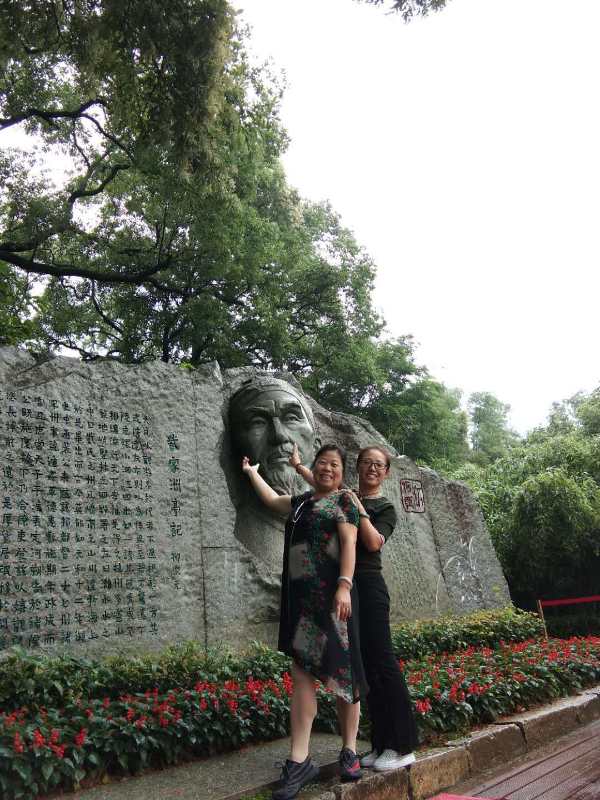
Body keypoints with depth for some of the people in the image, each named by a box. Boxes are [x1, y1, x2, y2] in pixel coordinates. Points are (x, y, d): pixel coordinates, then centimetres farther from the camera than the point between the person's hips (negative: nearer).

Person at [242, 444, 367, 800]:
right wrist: (252, 473, 50)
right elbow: (272, 499, 40)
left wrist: (345, 585, -20)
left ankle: (349, 750, 15)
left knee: (340, 670, -1)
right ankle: (300, 761, 2)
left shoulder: (343, 500, 3)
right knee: (302, 674, 1)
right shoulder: (302, 501, 22)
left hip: (330, 595, -6)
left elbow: (350, 543, -8)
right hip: (300, 597, 6)